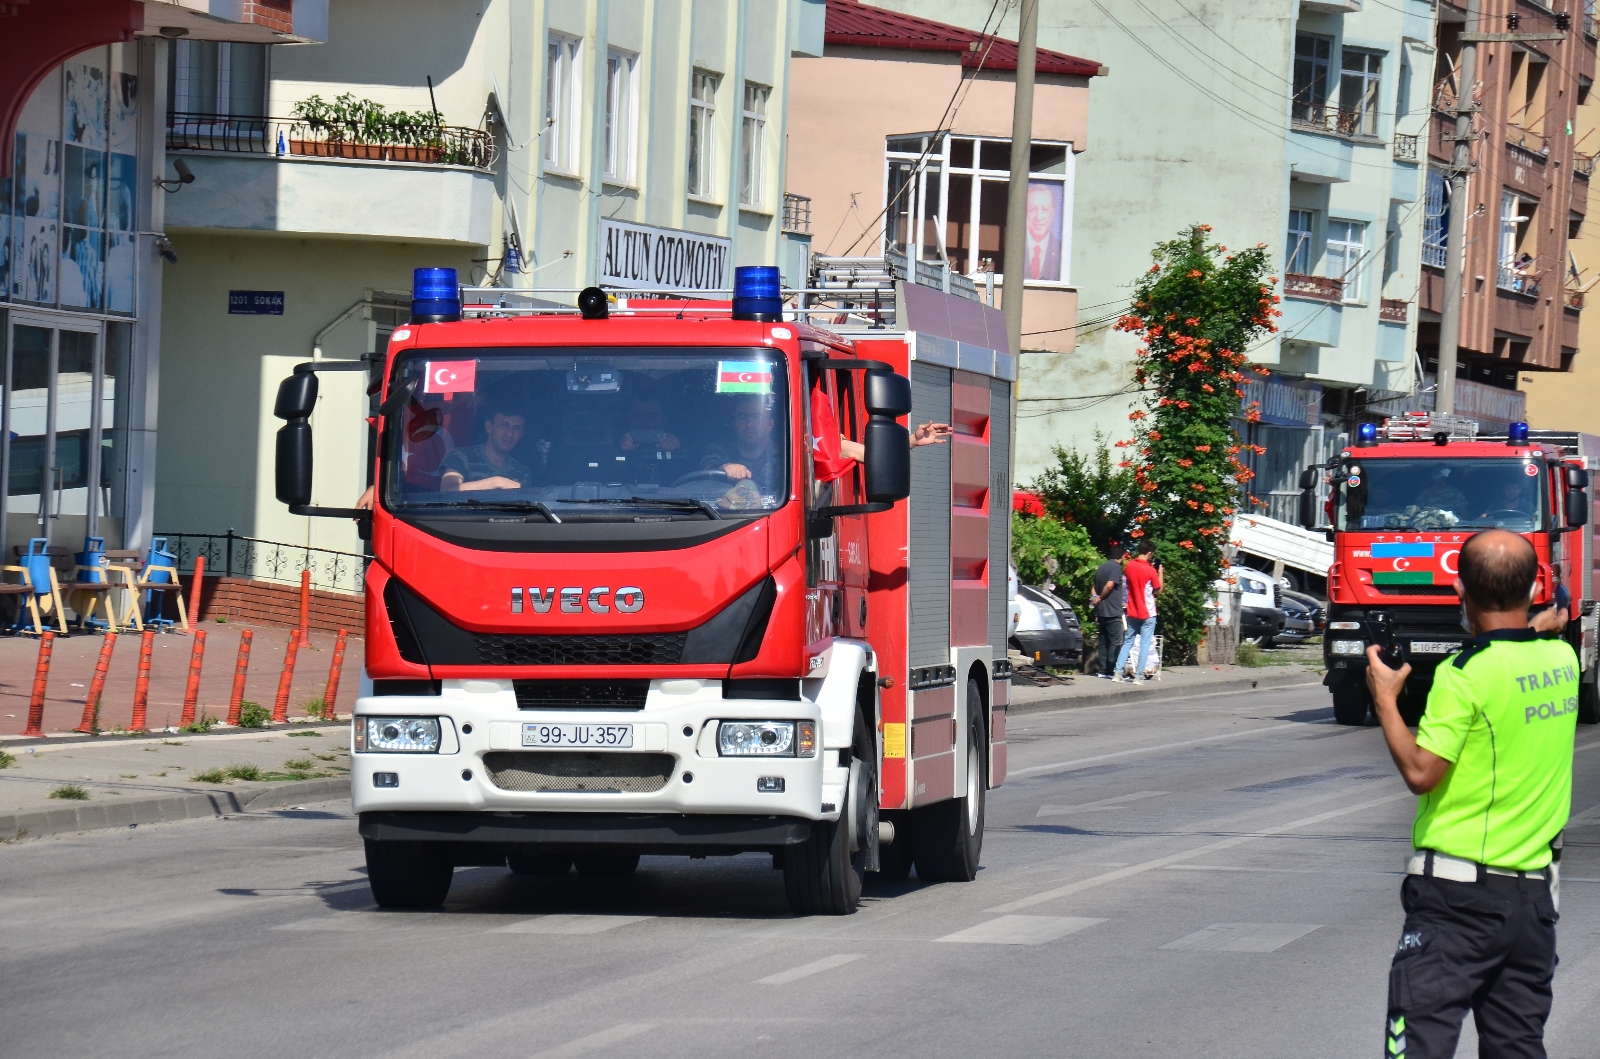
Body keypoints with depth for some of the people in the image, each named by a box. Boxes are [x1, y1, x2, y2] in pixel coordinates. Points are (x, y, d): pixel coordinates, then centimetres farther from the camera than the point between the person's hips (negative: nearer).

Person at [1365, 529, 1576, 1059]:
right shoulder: (1562, 659, 4)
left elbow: (1421, 773, -17)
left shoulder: (1464, 676, -16)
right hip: (1535, 891, 6)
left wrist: (1385, 700, -7)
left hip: (1459, 895, -6)